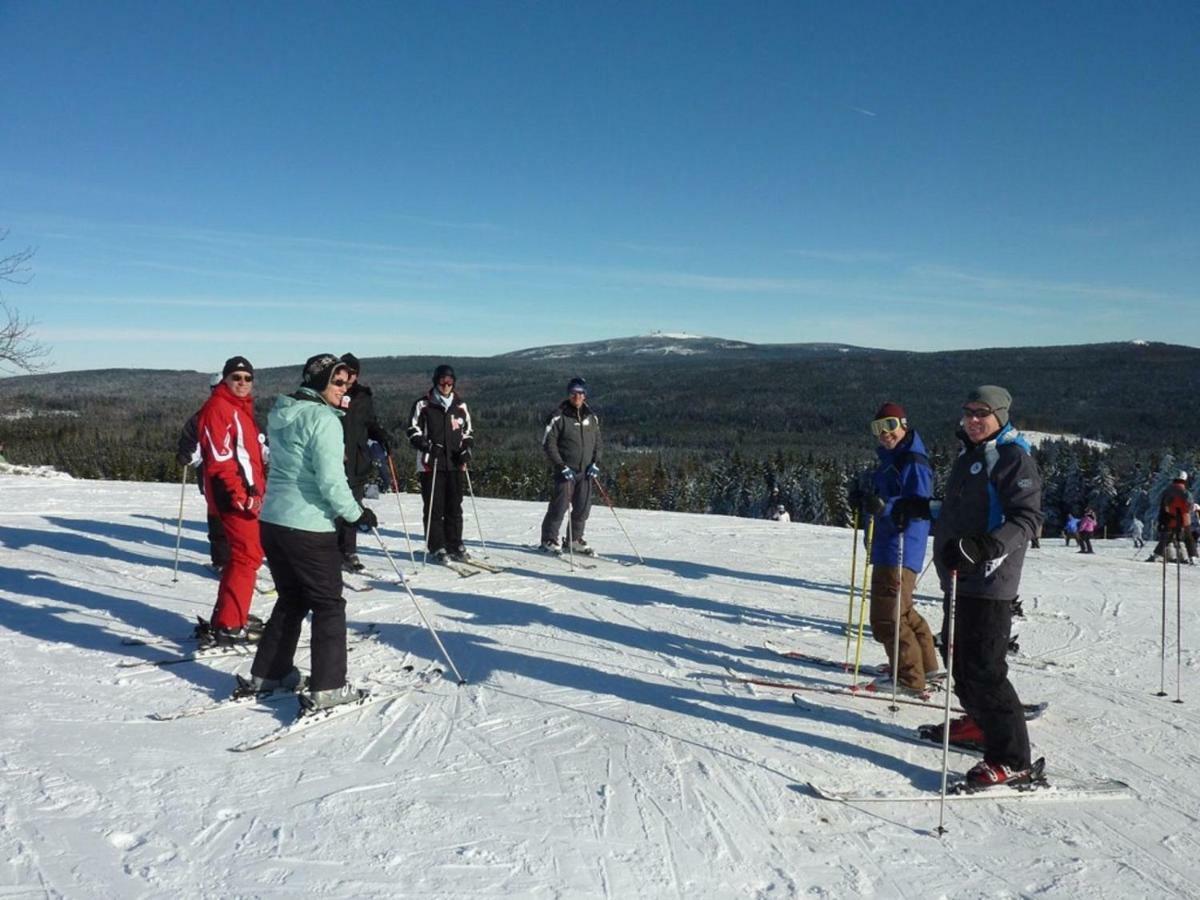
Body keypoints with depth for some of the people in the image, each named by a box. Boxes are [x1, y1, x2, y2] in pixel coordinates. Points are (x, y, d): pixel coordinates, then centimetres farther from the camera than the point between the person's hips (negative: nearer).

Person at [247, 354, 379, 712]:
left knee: (291, 599, 21)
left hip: (272, 519, 8)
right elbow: (330, 480, -21)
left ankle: (267, 674, 28)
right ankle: (327, 688, 4)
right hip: (309, 526, -8)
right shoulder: (322, 418, -15)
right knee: (328, 604, 3)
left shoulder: (282, 414, 12)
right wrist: (357, 513, -8)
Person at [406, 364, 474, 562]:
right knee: (434, 507, -1)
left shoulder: (460, 405, 11)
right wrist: (427, 446, -15)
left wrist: (466, 450, 1)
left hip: (455, 463, 3)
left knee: (454, 507, 6)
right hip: (430, 463, -3)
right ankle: (436, 547, 6)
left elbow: (468, 431, 19)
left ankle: (455, 545, 15)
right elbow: (413, 430, 1)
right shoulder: (423, 404, 1)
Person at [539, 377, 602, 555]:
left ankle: (575, 540, 21)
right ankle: (549, 540, 11)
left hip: (585, 472, 5)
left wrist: (595, 463, 2)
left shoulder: (592, 418, 9)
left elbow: (597, 442, 17)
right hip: (565, 471, -5)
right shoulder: (558, 417, -7)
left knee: (583, 507, 7)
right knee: (560, 506, -3)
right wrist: (562, 466, -14)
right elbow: (548, 444, -8)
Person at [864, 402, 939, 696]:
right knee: (902, 611, 23)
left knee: (886, 617, -9)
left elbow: (919, 508, -24)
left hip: (901, 548, -11)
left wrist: (885, 507, -36)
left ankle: (910, 678, 0)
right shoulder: (890, 460, 16)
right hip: (886, 547, 11)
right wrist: (866, 497, 15)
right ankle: (925, 664, 37)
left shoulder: (913, 463, -15)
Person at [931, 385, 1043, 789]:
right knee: (958, 654, 20)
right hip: (959, 574, 9)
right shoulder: (969, 453, 16)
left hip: (989, 578, -9)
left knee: (982, 668, -11)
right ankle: (981, 721, 40)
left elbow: (1027, 518, -21)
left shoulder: (1013, 456, -11)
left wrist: (985, 547, -33)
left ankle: (1012, 759, -2)